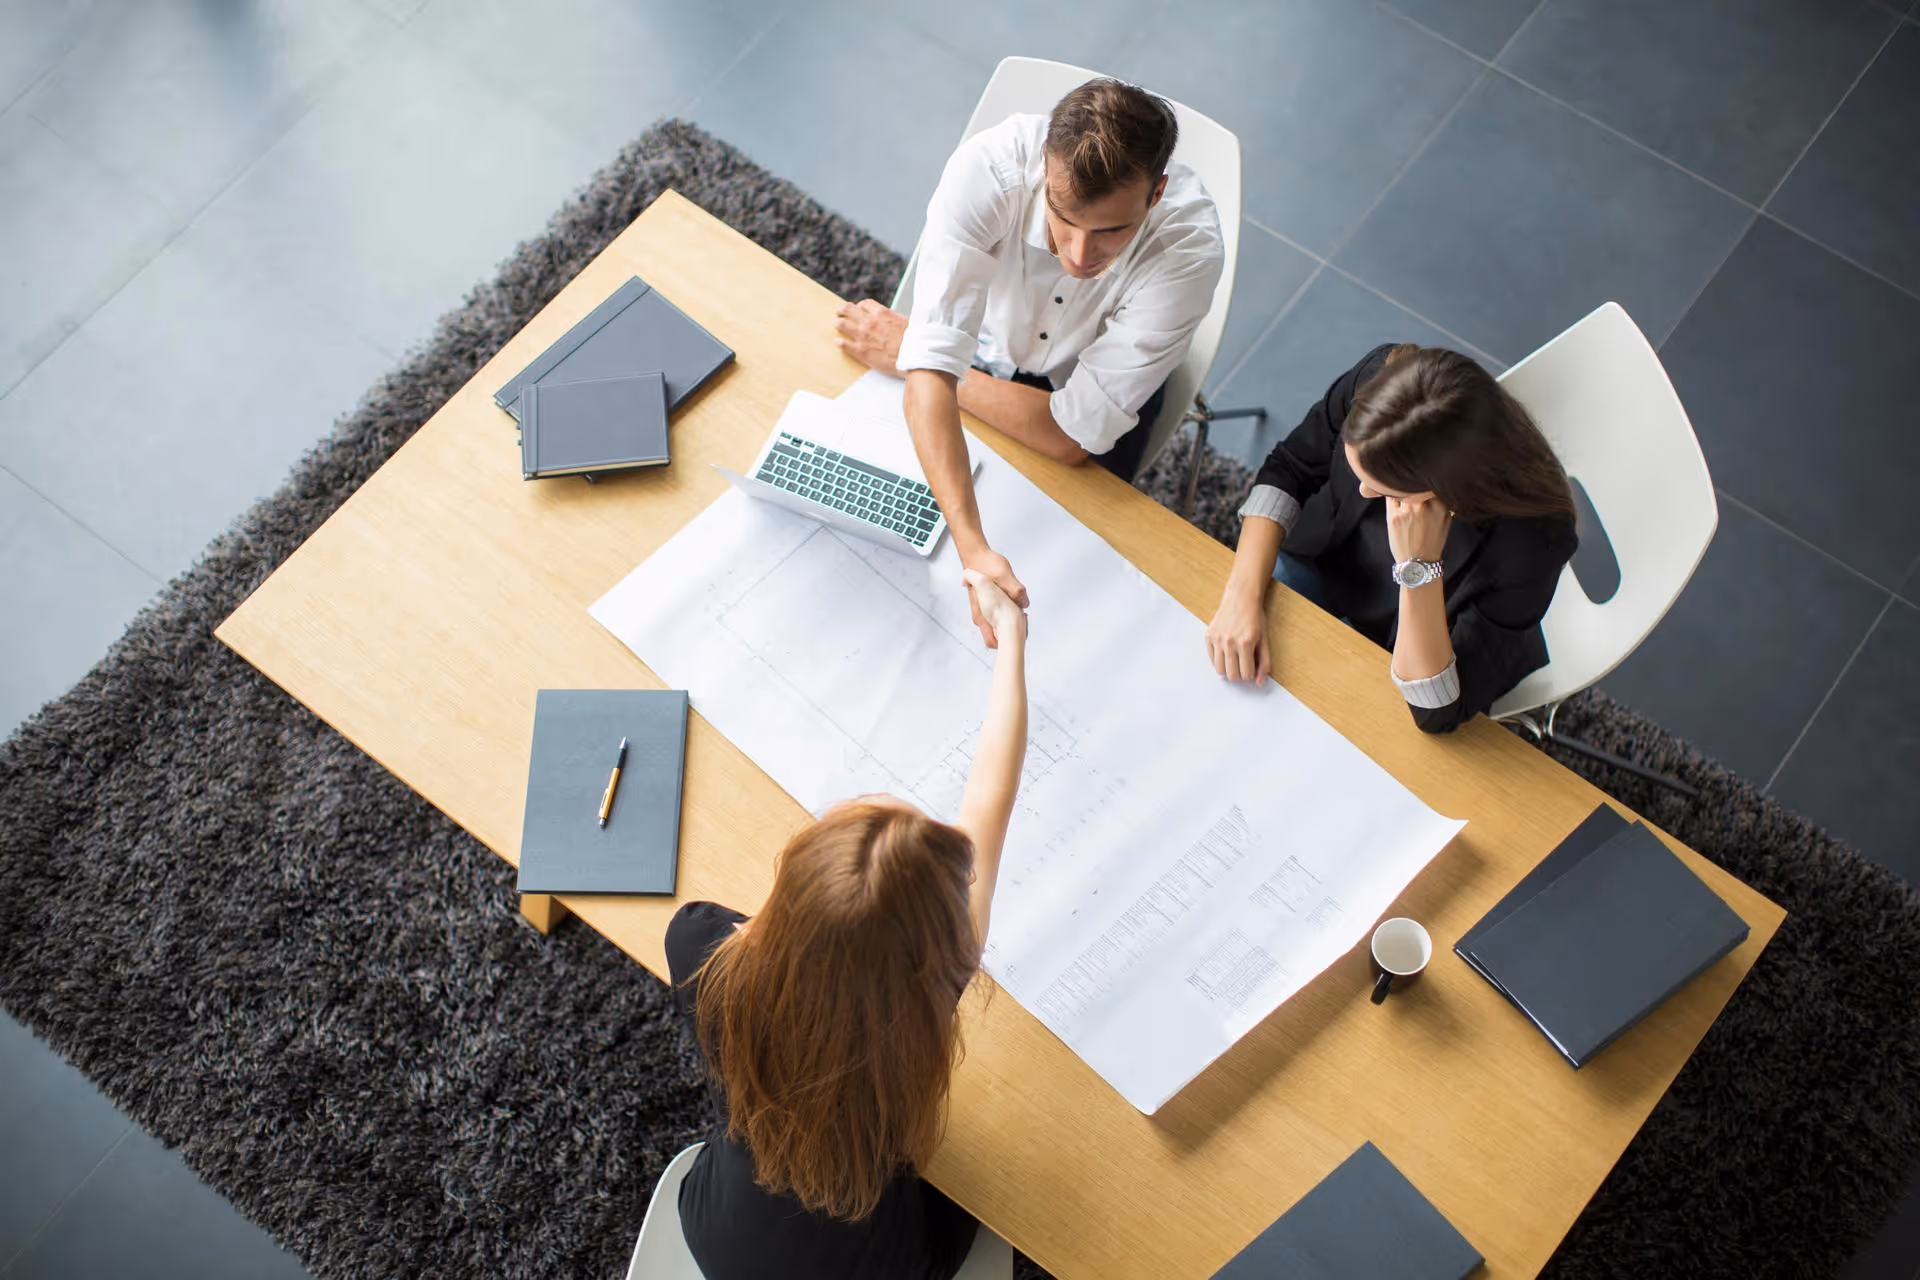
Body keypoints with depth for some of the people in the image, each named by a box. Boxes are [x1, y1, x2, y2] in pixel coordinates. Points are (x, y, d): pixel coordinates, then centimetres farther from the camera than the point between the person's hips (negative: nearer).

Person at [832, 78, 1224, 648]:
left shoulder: (1190, 246, -37)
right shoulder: (989, 164, -36)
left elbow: (1072, 435, -29)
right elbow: (930, 372, -40)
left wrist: (909, 352, -22)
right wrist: (973, 548, -53)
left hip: (1101, 395, -1)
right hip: (985, 353, 1)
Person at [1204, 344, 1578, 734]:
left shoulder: (1531, 539, -40)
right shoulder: (1377, 376, -32)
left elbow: (1439, 713, -34)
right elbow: (1288, 468, -12)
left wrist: (1420, 567, -47)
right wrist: (1243, 596, -26)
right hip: (1330, 565, 3)